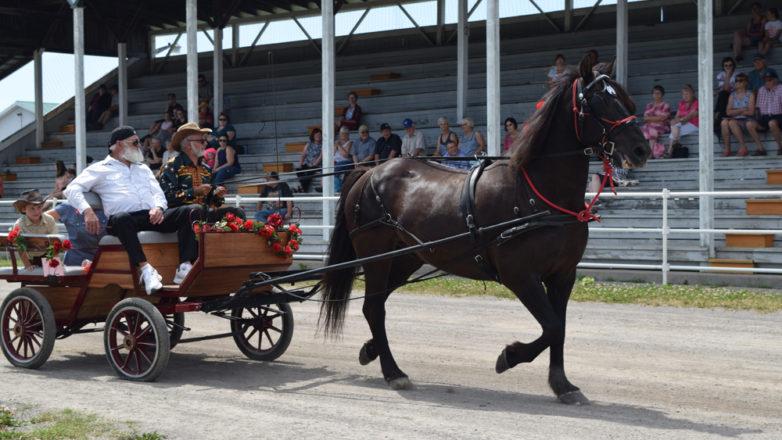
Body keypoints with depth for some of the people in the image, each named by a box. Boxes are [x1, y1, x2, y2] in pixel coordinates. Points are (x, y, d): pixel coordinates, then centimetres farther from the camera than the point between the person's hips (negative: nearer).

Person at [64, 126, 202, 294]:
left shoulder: (143, 168, 33)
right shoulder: (100, 169, 17)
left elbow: (158, 193, 22)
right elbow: (72, 190, 6)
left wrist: (158, 207, -5)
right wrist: (87, 211, -15)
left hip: (153, 216, 4)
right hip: (127, 218, -4)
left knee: (190, 211, -21)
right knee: (121, 218, -42)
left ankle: (185, 268, -35)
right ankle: (145, 269, -47)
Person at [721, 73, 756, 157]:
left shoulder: (750, 95, 6)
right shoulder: (732, 95, 17)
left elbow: (751, 112, -6)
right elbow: (728, 112, 6)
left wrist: (735, 111, -3)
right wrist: (741, 110, -6)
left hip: (746, 121, -4)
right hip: (734, 120, 4)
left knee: (732, 122, -35)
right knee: (724, 122, -30)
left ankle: (743, 147, -29)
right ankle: (727, 149, -29)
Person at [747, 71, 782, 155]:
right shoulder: (761, 90, 17)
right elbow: (759, 107, 20)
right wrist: (759, 119, 8)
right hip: (765, 117, 6)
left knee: (772, 123, -40)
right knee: (749, 124, -20)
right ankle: (761, 149, -17)